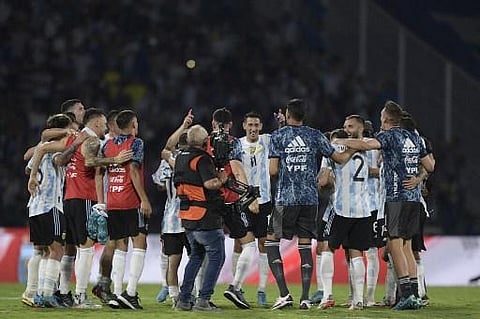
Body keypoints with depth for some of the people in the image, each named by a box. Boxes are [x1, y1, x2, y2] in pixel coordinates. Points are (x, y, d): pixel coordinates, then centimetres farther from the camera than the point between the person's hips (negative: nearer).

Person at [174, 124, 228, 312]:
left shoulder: (180, 158, 11)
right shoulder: (202, 159, -15)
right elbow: (210, 183, -28)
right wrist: (222, 179, -8)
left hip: (186, 217, 8)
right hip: (205, 217, -8)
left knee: (196, 256, 21)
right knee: (216, 257, 1)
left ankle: (184, 299, 18)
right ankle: (203, 300, -6)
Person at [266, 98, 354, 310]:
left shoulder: (278, 136, -1)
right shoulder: (315, 136, 5)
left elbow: (273, 170, -5)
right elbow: (339, 158, 11)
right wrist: (351, 151, 31)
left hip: (286, 198, -3)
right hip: (310, 198, 3)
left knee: (271, 242, 7)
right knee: (305, 245, 7)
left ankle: (284, 294, -5)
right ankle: (305, 298, 0)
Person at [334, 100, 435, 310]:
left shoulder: (390, 136, -6)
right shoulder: (414, 138, 15)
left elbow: (365, 145, -23)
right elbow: (430, 167, 21)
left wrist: (341, 142, -10)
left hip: (397, 197, -7)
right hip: (414, 197, 7)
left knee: (395, 245, -7)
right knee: (406, 246, 11)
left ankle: (407, 294, -15)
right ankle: (413, 296, 7)